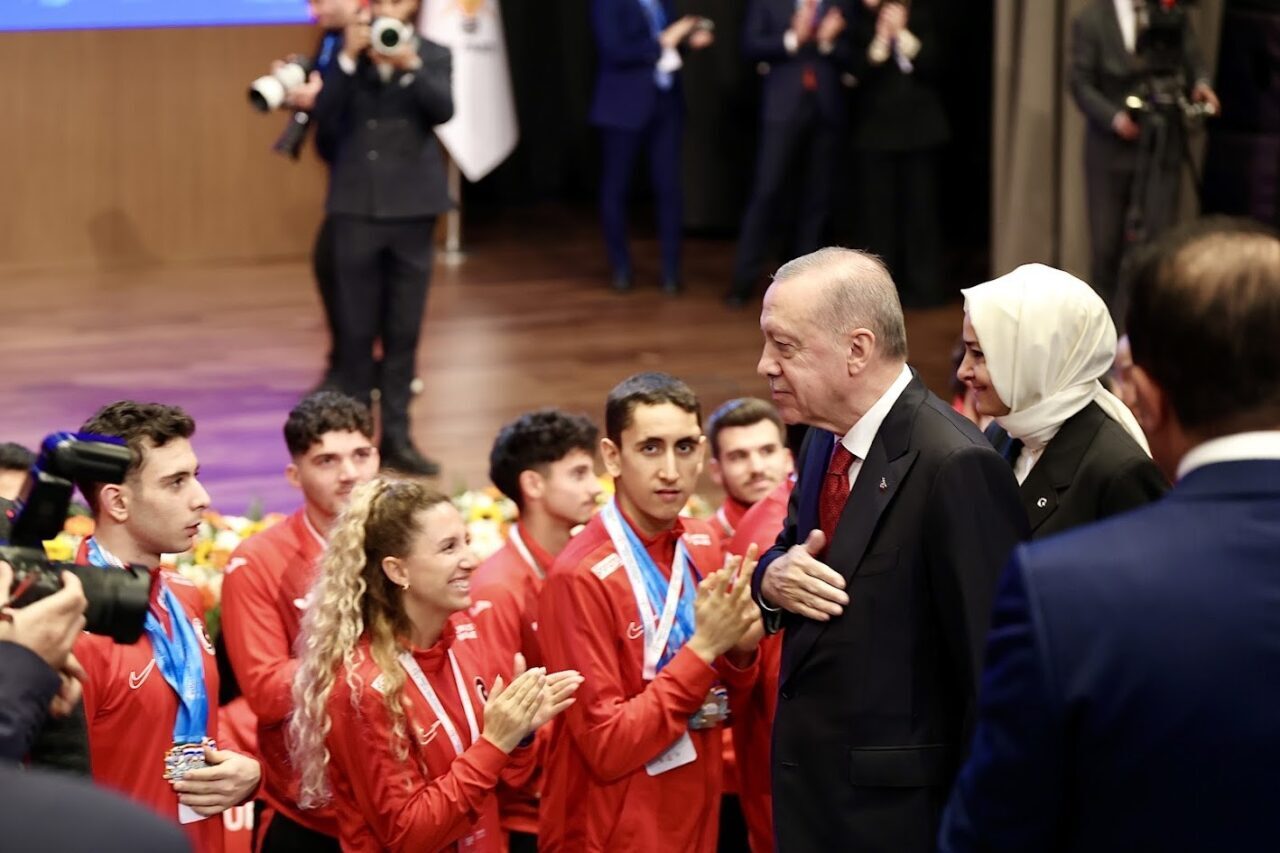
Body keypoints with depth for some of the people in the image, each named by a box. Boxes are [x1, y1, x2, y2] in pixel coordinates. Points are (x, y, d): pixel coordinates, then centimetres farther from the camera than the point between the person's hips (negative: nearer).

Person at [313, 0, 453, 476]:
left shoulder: (433, 56, 4)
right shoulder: (346, 55, 4)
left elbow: (443, 111, -13)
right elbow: (324, 117, -9)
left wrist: (410, 66, -27)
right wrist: (349, 58, -18)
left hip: (412, 206, 0)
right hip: (356, 205, 0)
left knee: (404, 331, 5)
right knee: (356, 329, 3)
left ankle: (396, 436, 11)